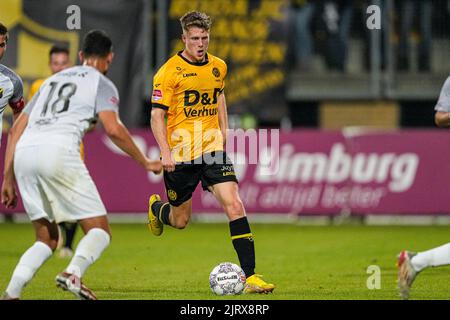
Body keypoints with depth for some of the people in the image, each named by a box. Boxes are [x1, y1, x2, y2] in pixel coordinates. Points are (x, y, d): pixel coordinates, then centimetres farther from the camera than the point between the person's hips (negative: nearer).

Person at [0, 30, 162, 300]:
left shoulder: (52, 80, 32)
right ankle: (73, 273, -28)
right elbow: (113, 128, -3)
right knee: (100, 231, 1)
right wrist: (145, 162, 7)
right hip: (58, 150, -6)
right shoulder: (101, 83, 15)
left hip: (23, 153, 6)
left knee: (47, 239, 16)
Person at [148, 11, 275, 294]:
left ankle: (250, 276, -16)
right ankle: (156, 207, 49)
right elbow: (157, 115, -8)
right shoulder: (170, 71, -9)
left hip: (212, 148, 3)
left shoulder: (218, 67, 7)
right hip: (180, 153, -3)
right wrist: (165, 153, -17)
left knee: (234, 205, -16)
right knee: (180, 220, 10)